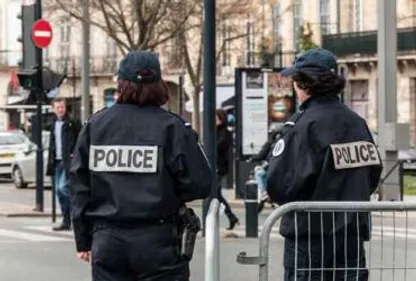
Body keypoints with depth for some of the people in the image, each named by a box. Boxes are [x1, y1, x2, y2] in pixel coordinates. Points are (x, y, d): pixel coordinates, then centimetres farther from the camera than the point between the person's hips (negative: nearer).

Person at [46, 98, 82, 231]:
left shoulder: (73, 123, -7)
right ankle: (66, 221, 14)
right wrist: (50, 162, 15)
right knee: (59, 190, 8)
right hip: (57, 161, 8)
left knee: (63, 188, -18)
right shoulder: (54, 124, 15)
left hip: (68, 161, -8)